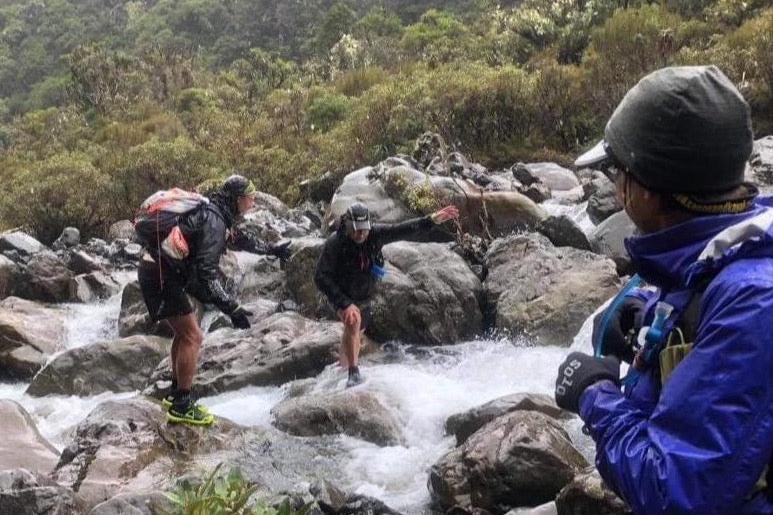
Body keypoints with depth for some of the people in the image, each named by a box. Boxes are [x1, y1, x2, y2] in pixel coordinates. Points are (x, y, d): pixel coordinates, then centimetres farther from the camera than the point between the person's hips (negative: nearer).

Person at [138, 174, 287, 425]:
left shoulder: (209, 211, 12)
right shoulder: (214, 221, -20)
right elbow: (207, 272, -27)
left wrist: (269, 249, 37)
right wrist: (231, 308, -28)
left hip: (155, 269, 10)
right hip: (160, 275, -10)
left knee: (185, 330, 19)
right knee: (192, 336, -8)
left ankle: (176, 394, 28)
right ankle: (181, 406, -2)